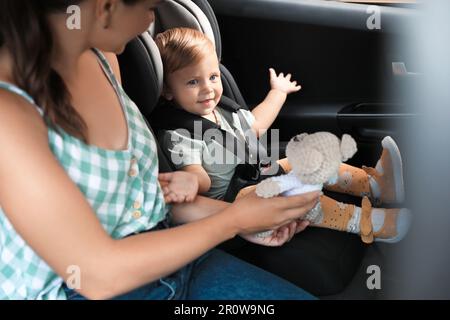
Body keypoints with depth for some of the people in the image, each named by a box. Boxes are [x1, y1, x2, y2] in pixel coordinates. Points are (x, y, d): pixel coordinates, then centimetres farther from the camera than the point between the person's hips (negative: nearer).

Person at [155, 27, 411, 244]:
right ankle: (367, 223, -32)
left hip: (255, 178, 10)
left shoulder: (221, 111, 10)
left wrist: (278, 91, 37)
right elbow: (201, 181, -27)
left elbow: (254, 125, 27)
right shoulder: (179, 134, -18)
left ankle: (376, 185, -3)